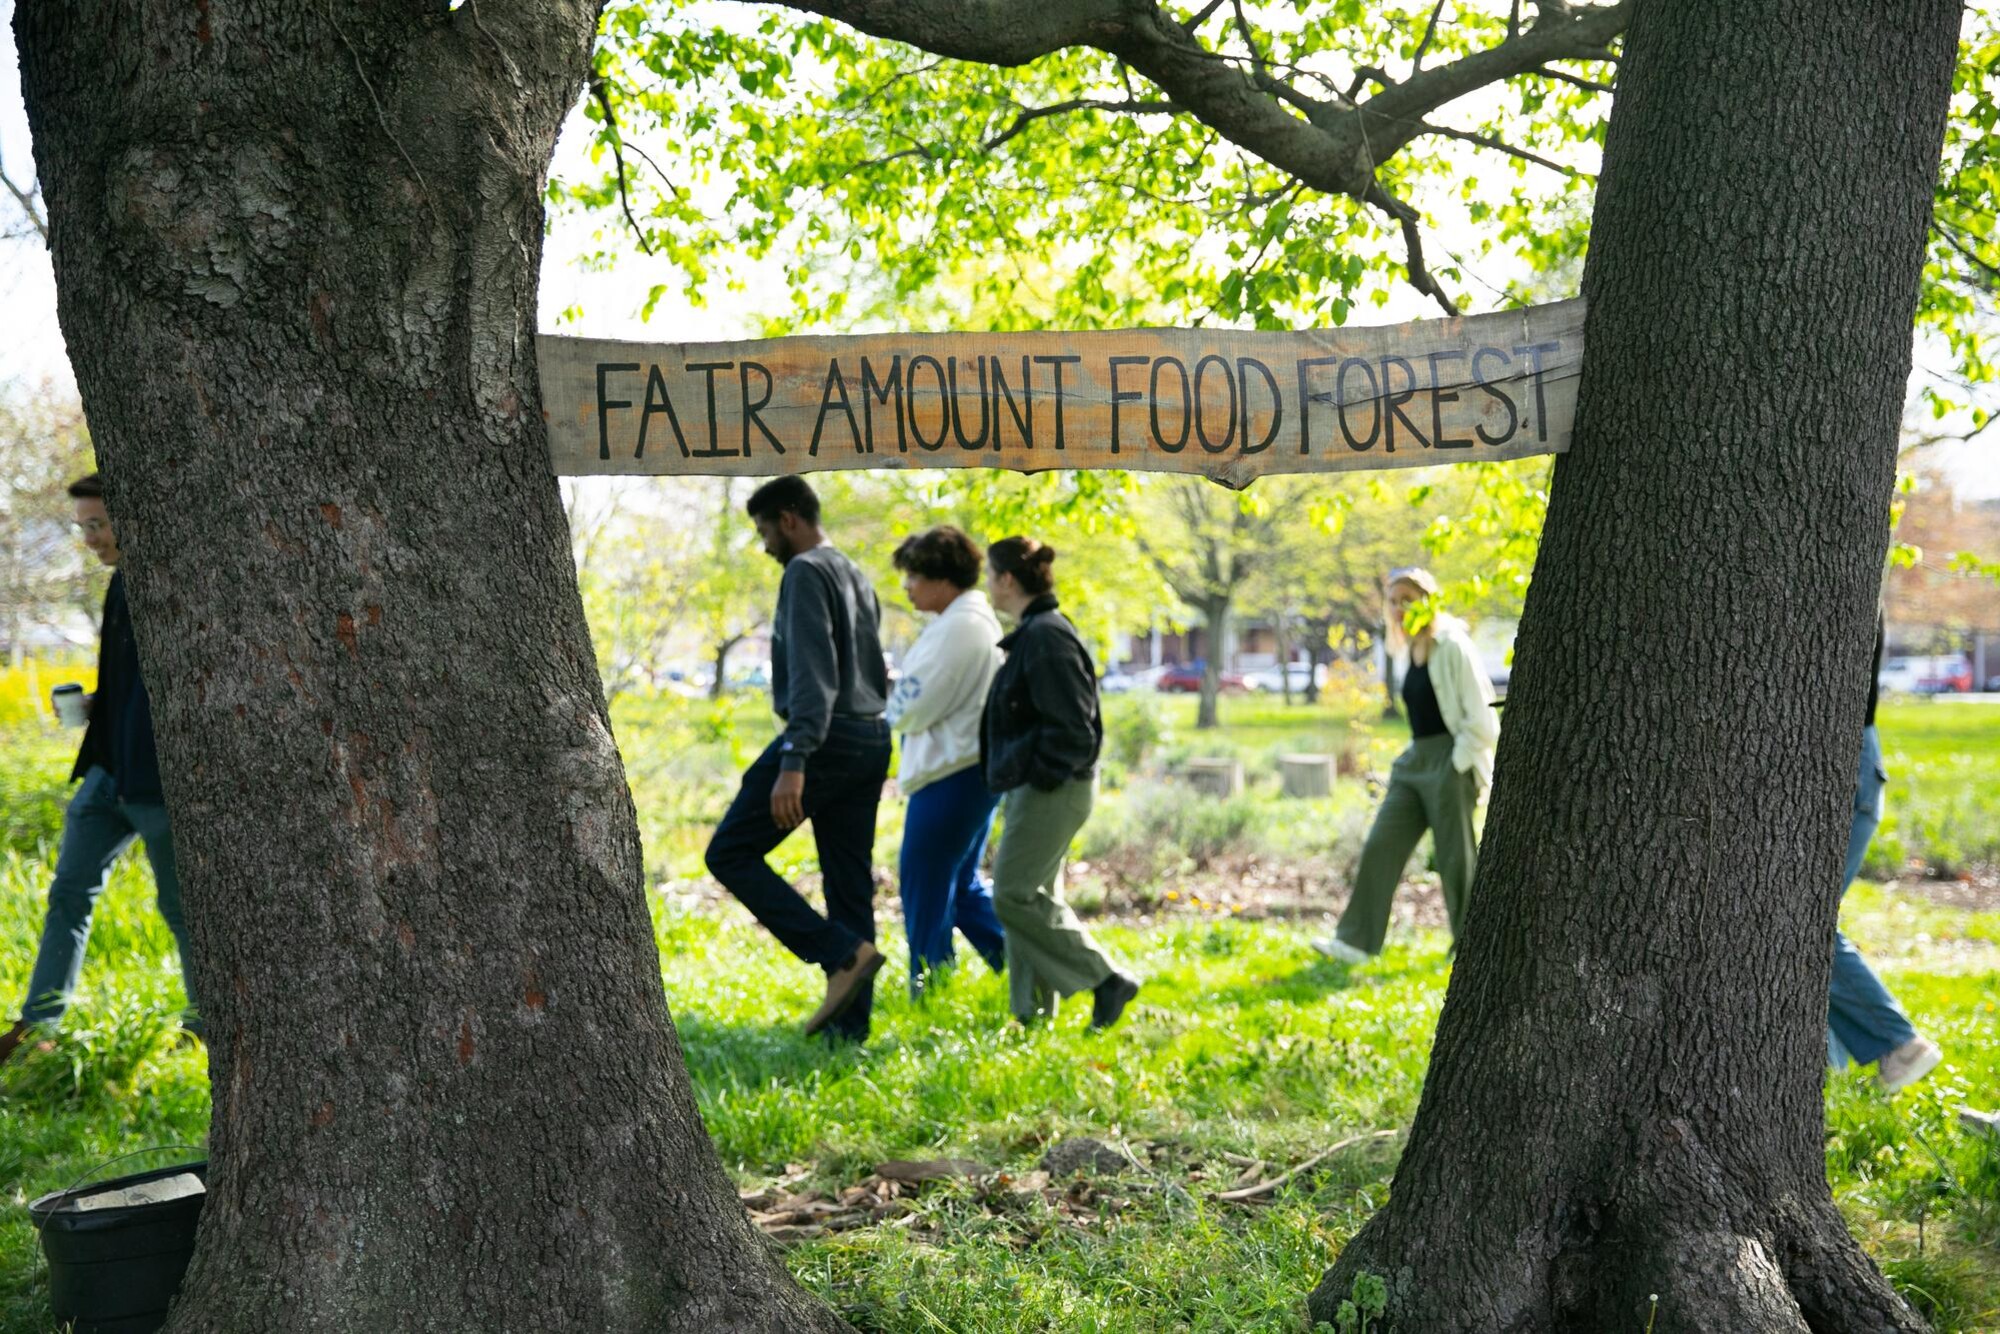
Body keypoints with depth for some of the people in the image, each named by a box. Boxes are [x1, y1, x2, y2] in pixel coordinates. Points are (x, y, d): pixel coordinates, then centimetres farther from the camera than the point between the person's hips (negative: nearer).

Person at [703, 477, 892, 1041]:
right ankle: (849, 1022, 6)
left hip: (826, 739, -9)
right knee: (849, 884, 8)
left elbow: (812, 672, -19)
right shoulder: (857, 577, 21)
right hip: (872, 739, 9)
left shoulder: (806, 572, -8)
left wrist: (793, 762, -25)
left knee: (731, 853, -3)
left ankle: (843, 953, -13)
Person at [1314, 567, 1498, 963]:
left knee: (1456, 858, 0)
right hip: (1415, 762, 8)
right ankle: (1356, 941, 2)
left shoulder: (1453, 647, -12)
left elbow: (1482, 719, -14)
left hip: (1450, 763, -8)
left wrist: (1458, 766, -14)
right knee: (1381, 845, 1)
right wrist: (1418, 755, 16)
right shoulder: (1413, 651, 13)